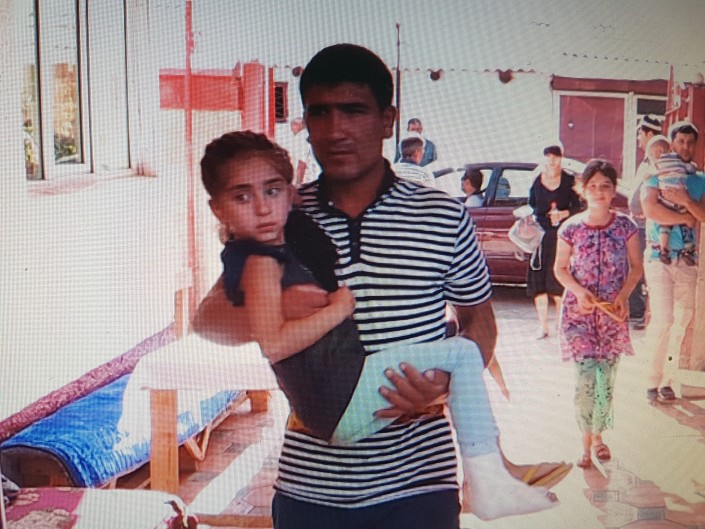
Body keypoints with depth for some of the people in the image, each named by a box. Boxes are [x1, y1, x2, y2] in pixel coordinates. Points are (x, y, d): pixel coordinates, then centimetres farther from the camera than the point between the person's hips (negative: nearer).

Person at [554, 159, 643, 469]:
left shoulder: (624, 226, -1)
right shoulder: (571, 228, -3)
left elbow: (637, 267, 5)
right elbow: (560, 269, 4)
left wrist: (624, 295, -11)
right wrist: (579, 291, -13)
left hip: (613, 313, 1)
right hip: (579, 311, -1)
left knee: (606, 378, 8)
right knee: (585, 377, -7)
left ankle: (598, 435, 26)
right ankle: (586, 442, 6)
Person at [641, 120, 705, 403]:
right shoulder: (656, 177, 1)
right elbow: (651, 210, -16)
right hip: (659, 257, -4)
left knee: (682, 320, 4)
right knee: (663, 319, -10)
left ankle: (666, 380, 15)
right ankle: (654, 380, 3)